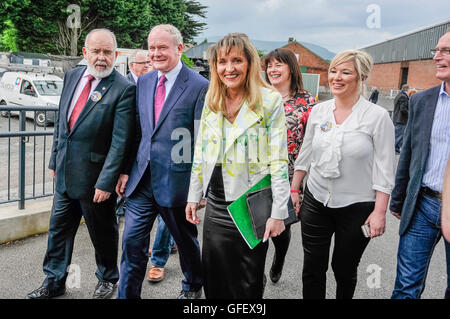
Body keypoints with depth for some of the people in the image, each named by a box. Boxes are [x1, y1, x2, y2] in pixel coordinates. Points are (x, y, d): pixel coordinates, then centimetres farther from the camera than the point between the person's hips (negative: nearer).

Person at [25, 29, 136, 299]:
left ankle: (108, 279, 35)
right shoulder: (72, 76, 6)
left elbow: (120, 141, -18)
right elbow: (61, 121, 14)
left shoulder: (124, 89, -15)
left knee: (103, 233, 12)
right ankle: (54, 282, 35)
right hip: (65, 173, 6)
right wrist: (55, 160, 14)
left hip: (95, 177, -6)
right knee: (59, 229, 17)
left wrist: (106, 182, -20)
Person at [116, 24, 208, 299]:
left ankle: (193, 287, 44)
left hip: (176, 181, -4)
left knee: (186, 241, 17)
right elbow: (137, 130, 13)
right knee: (132, 242, 5)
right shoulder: (143, 82, 8)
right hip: (141, 180, 4)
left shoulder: (199, 86, -11)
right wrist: (126, 170, 9)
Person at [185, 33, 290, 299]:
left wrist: (278, 213, -14)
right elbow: (200, 154, 12)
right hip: (216, 205, 5)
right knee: (214, 279, 15)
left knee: (249, 284, 10)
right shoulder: (211, 101, 6)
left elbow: (279, 160, -12)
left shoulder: (270, 100, -10)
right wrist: (194, 197, 12)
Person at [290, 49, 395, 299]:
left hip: (356, 207, -3)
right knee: (312, 268, 10)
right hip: (316, 201, 3)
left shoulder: (377, 116, -10)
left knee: (344, 270, 14)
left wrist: (379, 212, -11)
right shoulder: (318, 111, 2)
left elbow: (384, 168, -9)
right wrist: (294, 189, 11)